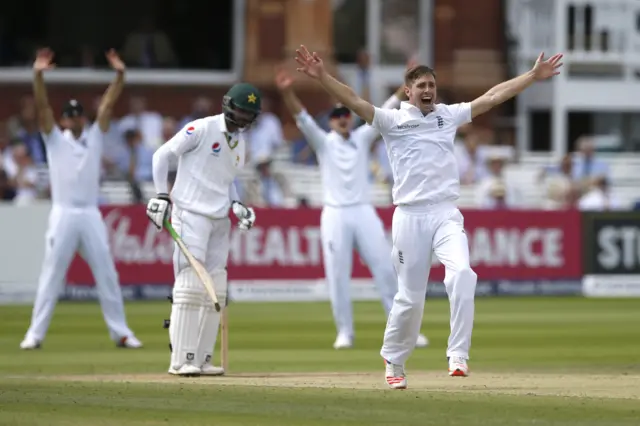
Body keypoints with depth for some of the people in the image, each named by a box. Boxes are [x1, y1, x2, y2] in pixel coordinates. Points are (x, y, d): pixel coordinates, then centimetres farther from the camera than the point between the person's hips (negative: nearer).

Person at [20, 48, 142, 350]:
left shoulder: (95, 138, 13)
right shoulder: (55, 139, 7)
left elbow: (108, 104, 3)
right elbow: (42, 106, -6)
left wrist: (119, 75, -9)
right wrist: (38, 76, -20)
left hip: (91, 216, 2)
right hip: (63, 215, -2)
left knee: (107, 274, 4)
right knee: (51, 274, -2)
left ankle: (120, 333, 9)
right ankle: (35, 333, -1)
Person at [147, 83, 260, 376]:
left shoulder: (240, 143, 14)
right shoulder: (201, 129, -9)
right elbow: (163, 155, -6)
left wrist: (236, 204, 9)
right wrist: (162, 195, -13)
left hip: (219, 221, 8)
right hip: (191, 216, -8)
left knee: (215, 293, 7)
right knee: (191, 286, -13)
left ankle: (202, 359, 12)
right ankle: (181, 360, -13)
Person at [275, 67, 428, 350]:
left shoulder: (362, 138, 10)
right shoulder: (323, 142, 4)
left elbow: (387, 112, 4)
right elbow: (302, 118, -11)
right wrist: (287, 93, -28)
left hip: (364, 213, 2)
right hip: (335, 215, -2)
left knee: (387, 270, -2)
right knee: (337, 276, -2)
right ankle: (345, 332, 8)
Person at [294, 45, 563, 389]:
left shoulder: (449, 115, 14)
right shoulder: (392, 120, 4)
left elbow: (492, 97, 15)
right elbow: (354, 102, -9)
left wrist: (533, 76, 13)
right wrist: (322, 77, -23)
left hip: (446, 214, 2)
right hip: (410, 216, -2)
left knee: (461, 273, -24)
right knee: (410, 297, 1)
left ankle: (458, 356, -23)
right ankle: (393, 362, 23)